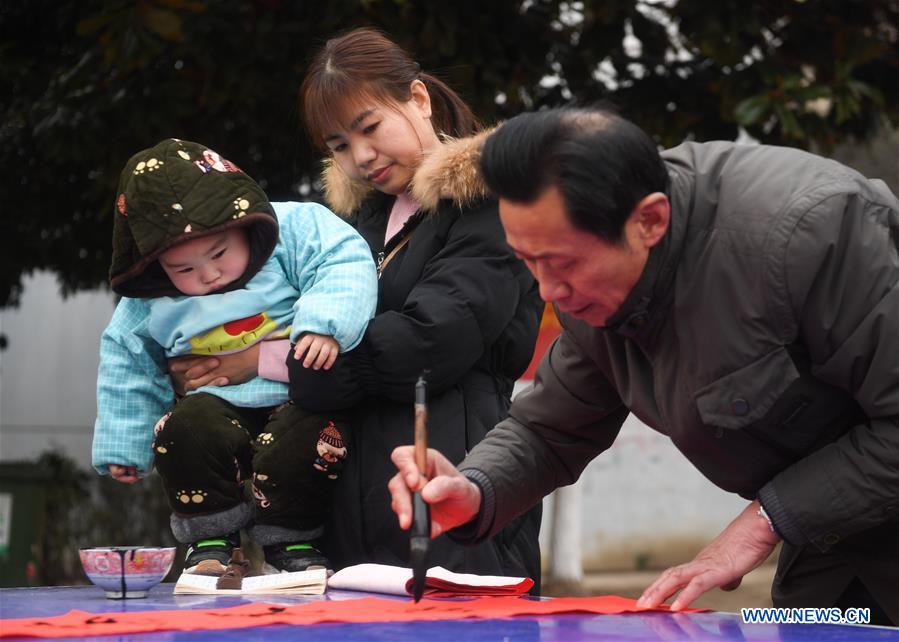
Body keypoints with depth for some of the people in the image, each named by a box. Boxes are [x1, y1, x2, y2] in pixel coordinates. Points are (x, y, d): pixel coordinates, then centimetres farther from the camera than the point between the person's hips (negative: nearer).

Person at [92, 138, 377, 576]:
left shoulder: (295, 229, -9)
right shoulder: (145, 307, 2)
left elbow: (345, 266, -16)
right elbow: (128, 366, 14)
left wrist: (324, 324, -33)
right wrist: (122, 445, 13)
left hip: (299, 401, -2)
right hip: (220, 409, 3)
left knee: (309, 435, -32)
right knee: (183, 429, -27)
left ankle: (291, 541, -8)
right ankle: (211, 541, -7)